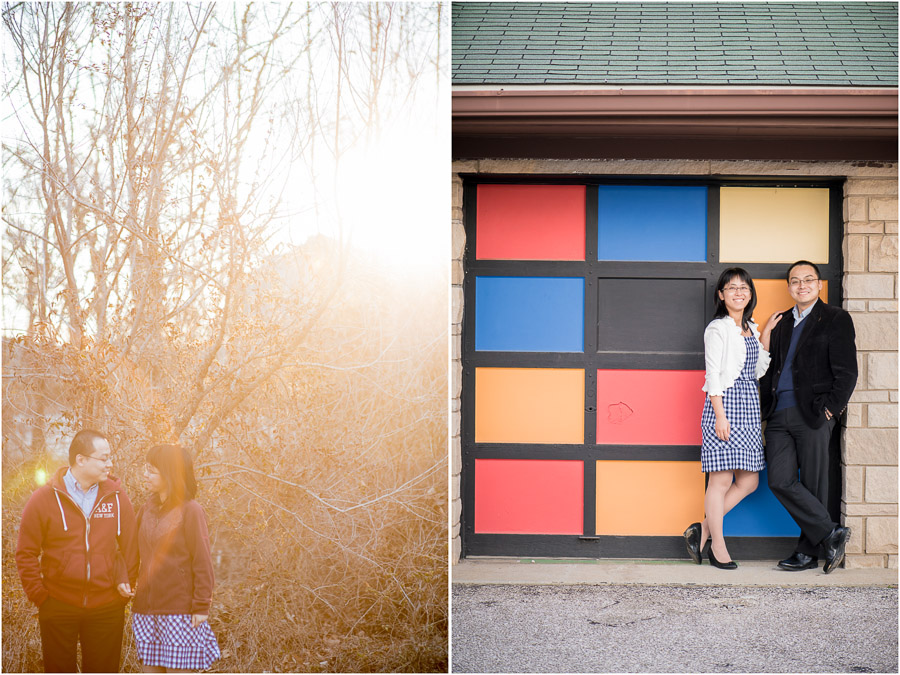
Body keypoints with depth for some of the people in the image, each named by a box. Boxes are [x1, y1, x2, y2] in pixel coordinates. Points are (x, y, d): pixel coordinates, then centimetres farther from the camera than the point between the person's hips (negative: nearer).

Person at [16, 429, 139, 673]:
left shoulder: (116, 497, 1)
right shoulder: (45, 498, -4)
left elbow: (131, 547, 6)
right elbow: (26, 553, -2)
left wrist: (126, 585, 2)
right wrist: (39, 595, -5)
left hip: (107, 608, 2)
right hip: (58, 607, -2)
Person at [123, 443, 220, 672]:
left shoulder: (190, 511, -8)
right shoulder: (147, 510, 10)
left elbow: (202, 563, -9)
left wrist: (201, 607, -12)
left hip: (179, 610, -6)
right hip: (146, 610, 6)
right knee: (150, 669, 9)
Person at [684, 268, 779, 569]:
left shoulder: (751, 328, 17)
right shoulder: (718, 329, -5)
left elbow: (759, 370, 19)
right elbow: (713, 375, -10)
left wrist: (766, 334, 12)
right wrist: (720, 415, -16)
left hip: (749, 407, 8)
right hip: (725, 404, -8)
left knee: (749, 481, 6)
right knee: (722, 479, -4)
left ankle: (702, 530, 15)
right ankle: (717, 545, 6)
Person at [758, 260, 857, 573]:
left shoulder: (835, 319, 2)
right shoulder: (782, 322, 19)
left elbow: (846, 372, -3)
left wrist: (830, 409, -10)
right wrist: (766, 411, 12)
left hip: (813, 416, -5)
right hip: (779, 416, 5)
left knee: (813, 486, -1)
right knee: (780, 481, -6)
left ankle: (808, 552, 10)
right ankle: (831, 534, 3)